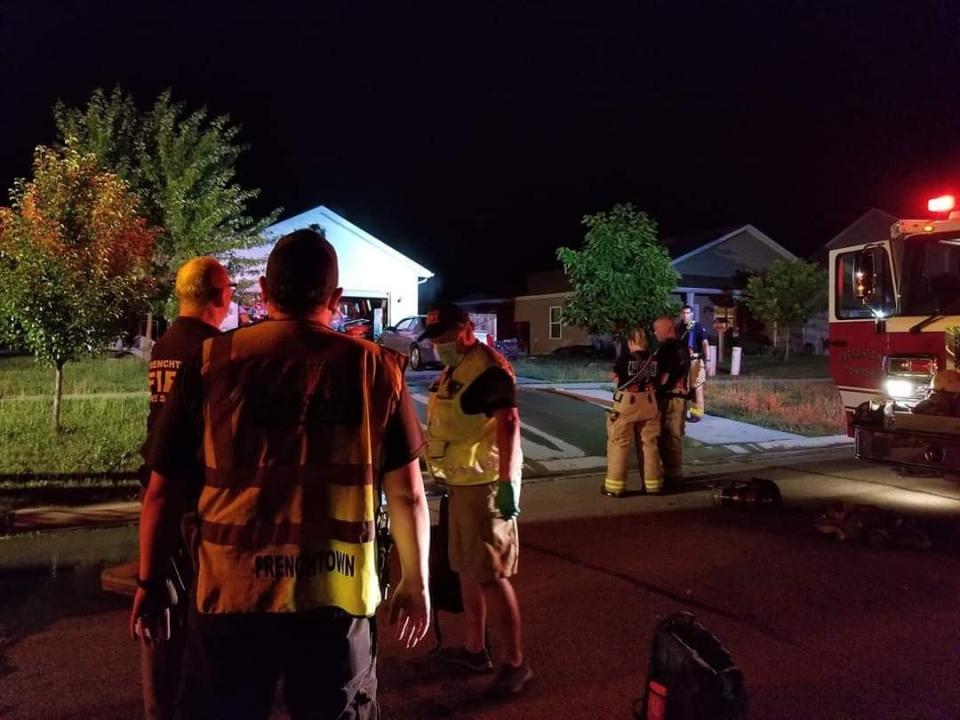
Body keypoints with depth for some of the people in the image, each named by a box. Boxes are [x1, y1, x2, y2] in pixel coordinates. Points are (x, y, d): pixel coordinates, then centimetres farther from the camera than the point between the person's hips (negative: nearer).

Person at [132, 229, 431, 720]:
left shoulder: (211, 362, -3)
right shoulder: (374, 368, -4)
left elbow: (163, 489, 1)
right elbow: (407, 494, -1)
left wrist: (148, 584, 14)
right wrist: (415, 583, 12)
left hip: (232, 592, 1)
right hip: (336, 595, 0)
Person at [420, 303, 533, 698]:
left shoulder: (487, 369, -18)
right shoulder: (453, 370, 14)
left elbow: (508, 424, -26)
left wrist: (507, 482, -32)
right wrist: (447, 476, 28)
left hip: (485, 485, -10)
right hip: (461, 483, 10)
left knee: (491, 574, -5)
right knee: (467, 569, 18)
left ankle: (514, 662, 7)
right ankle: (475, 648, 32)